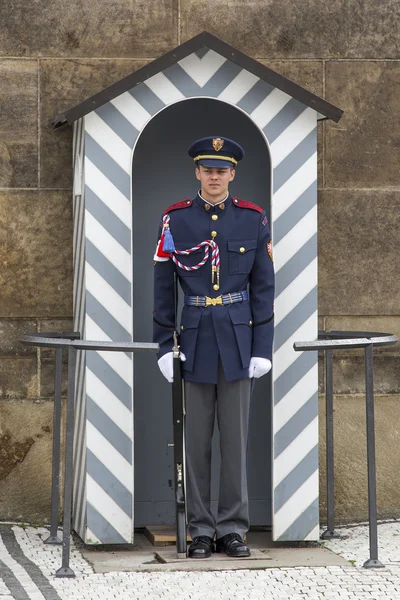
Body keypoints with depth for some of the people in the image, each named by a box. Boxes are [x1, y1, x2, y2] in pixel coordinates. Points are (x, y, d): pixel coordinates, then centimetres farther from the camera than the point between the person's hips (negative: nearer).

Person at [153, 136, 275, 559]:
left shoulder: (253, 219, 2)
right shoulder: (175, 220, 1)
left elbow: (263, 287, 3)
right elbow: (163, 288, 2)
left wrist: (263, 347, -3)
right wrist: (164, 346, -3)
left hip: (238, 341, 0)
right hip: (194, 339, 0)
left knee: (236, 437, 3)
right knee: (196, 439, 4)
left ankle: (232, 529, 11)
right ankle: (200, 530, 11)